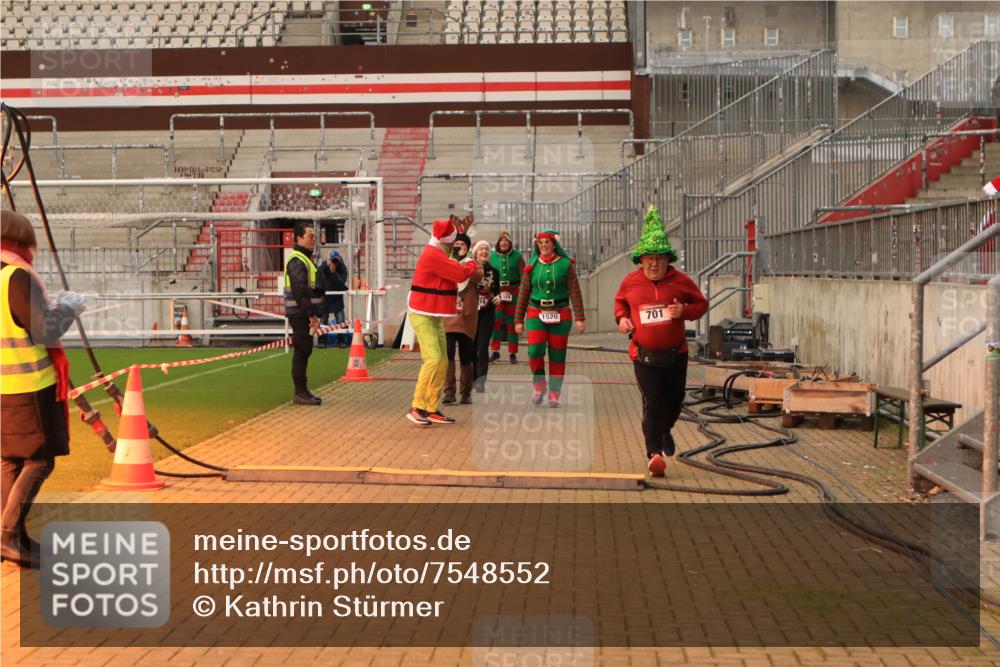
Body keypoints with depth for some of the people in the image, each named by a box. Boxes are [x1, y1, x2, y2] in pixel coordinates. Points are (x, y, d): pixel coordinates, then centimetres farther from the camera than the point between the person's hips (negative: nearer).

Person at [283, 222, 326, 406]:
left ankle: (302, 392, 19)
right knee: (301, 351, -7)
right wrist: (311, 314, -23)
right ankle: (300, 393, -4)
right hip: (300, 314, -10)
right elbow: (300, 291, -22)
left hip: (305, 314, 10)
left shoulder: (305, 259, 20)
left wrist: (315, 313, 20)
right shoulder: (297, 261, -14)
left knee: (304, 351, 13)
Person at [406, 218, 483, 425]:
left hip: (435, 317, 11)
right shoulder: (433, 255, -19)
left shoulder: (437, 255, 15)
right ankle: (417, 407, -15)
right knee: (433, 359, -18)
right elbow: (461, 273, -21)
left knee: (442, 363, 9)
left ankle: (432, 410, 13)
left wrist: (470, 269, -4)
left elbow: (455, 272, 14)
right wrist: (474, 267, -1)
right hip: (422, 316, -11)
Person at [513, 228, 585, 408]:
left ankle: (554, 394, 15)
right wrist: (518, 319, 7)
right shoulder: (532, 266, 6)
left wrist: (580, 318, -9)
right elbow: (523, 294, 9)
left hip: (560, 315, -1)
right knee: (535, 350, -16)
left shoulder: (566, 264, -1)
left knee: (557, 356, 3)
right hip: (536, 314, 1)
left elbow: (575, 292, -3)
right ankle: (539, 387, 5)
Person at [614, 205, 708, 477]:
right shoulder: (630, 282, -2)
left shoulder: (680, 281, -6)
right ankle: (654, 453, -11)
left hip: (675, 353, 2)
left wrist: (684, 310, -15)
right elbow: (620, 301, 18)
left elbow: (701, 304, 5)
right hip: (645, 355, -2)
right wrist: (622, 318, -2)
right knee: (652, 403, -11)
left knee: (675, 399, 18)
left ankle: (665, 430, 50)